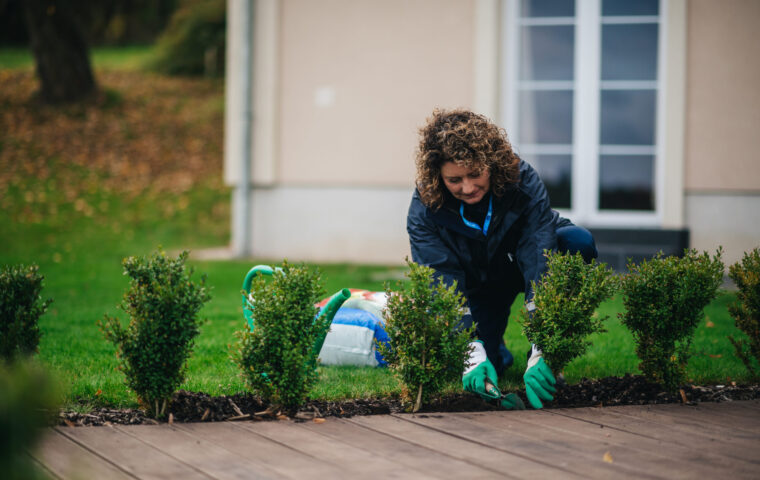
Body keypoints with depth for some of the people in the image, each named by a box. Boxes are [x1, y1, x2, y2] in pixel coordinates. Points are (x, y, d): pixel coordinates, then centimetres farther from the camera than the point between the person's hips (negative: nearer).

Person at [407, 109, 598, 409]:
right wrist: (472, 354, -47)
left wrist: (541, 351, -47)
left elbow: (541, 264, -38)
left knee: (577, 242, -33)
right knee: (475, 366, -25)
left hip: (522, 265, 0)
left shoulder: (522, 181, -31)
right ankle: (494, 348, 14)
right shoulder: (424, 210, -27)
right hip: (478, 286, 0)